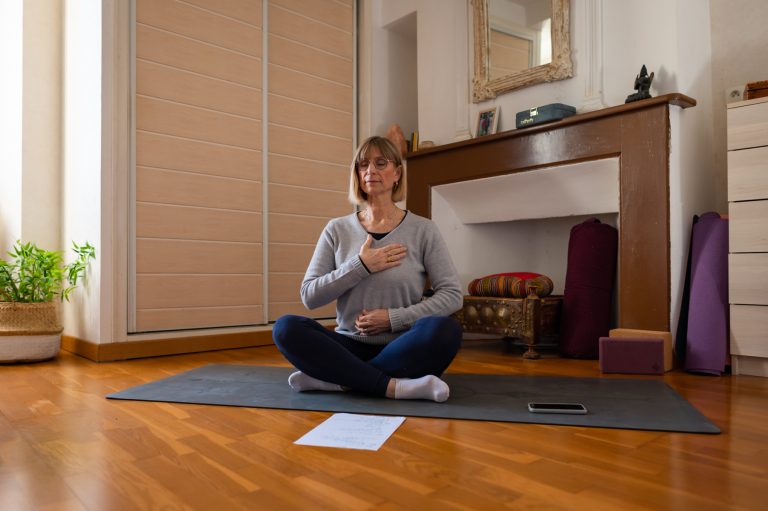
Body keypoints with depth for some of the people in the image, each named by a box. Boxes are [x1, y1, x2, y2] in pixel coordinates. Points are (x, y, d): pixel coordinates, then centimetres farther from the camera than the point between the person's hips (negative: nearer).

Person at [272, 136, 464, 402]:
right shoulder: (337, 229, 4)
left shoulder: (423, 229, 0)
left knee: (444, 330, -33)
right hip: (351, 346, 1)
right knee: (286, 328, -25)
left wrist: (393, 318, -13)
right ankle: (395, 386, -29)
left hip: (403, 350, -1)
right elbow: (309, 296, -1)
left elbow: (452, 295, -3)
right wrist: (360, 266, -14)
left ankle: (332, 379, -24)